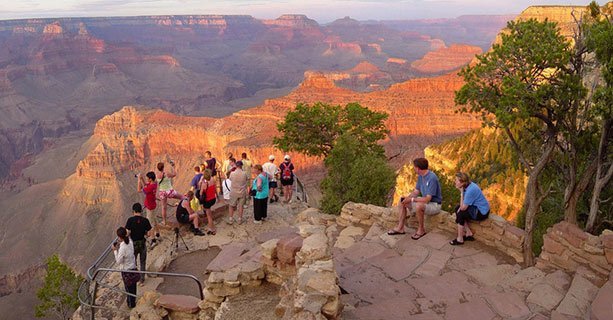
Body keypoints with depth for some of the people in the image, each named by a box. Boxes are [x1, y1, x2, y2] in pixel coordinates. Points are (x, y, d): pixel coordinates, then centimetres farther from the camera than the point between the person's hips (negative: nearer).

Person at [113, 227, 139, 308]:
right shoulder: (130, 242, -8)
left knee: (129, 287, 14)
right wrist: (119, 246, 0)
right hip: (133, 267, 7)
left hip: (126, 270, -7)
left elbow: (118, 261, -22)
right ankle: (133, 300, 44)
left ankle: (131, 304, 32)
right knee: (133, 286, 24)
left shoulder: (123, 247, -30)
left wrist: (115, 250, -16)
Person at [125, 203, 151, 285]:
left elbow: (128, 233, -18)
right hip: (142, 243, 1)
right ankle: (142, 279, 27)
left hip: (133, 244, -1)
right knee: (143, 262, 18)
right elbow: (149, 234, -10)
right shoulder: (145, 220, -12)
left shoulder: (130, 220, -16)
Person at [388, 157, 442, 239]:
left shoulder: (432, 178, -28)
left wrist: (412, 199, -25)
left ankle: (421, 229, -15)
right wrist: (407, 198, -10)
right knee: (402, 202, 3)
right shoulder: (420, 176, 1)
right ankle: (400, 228, 4)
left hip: (434, 205, -9)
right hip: (425, 201, 9)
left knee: (418, 206, -38)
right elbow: (416, 191, 8)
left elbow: (427, 199, -31)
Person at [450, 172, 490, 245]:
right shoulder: (469, 185, -1)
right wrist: (460, 207, -10)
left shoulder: (470, 190, -29)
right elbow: (465, 203, 8)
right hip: (477, 207, 10)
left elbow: (463, 207, -25)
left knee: (461, 214, -16)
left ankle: (460, 239, -2)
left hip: (482, 213, -10)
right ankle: (468, 233, 12)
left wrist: (461, 193, -22)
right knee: (457, 208, 11)